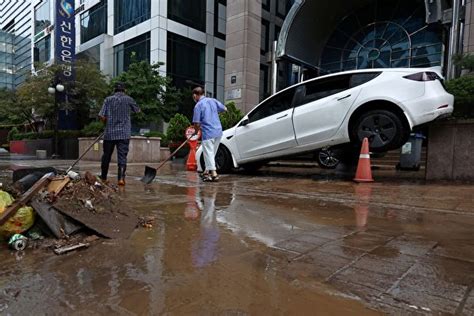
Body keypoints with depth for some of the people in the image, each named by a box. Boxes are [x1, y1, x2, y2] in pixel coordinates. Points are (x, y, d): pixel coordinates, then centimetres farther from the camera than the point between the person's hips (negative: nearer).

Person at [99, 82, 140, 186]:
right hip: (124, 133, -1)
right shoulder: (128, 99, 2)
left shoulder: (108, 99, 3)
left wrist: (107, 121, 15)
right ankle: (121, 178, -15)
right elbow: (137, 110, 17)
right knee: (122, 156, -3)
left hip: (109, 133, 2)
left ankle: (103, 177, 29)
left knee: (106, 155, 15)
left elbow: (101, 116, -4)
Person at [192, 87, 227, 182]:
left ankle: (214, 173, -4)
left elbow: (196, 123, -11)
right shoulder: (213, 100, 8)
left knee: (208, 153, 0)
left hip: (208, 133, -7)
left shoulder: (198, 105, -9)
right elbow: (225, 109, 16)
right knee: (212, 153, 17)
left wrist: (197, 129, 10)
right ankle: (207, 171, 28)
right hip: (218, 131, 7)